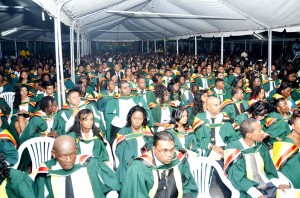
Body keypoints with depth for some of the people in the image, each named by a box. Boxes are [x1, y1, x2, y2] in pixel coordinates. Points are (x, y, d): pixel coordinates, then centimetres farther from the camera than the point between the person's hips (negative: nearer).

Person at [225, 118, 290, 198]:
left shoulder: (261, 147, 5)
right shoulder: (234, 150, -11)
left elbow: (269, 171, 12)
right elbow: (238, 179, -14)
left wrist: (278, 183, -7)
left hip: (268, 186, 5)